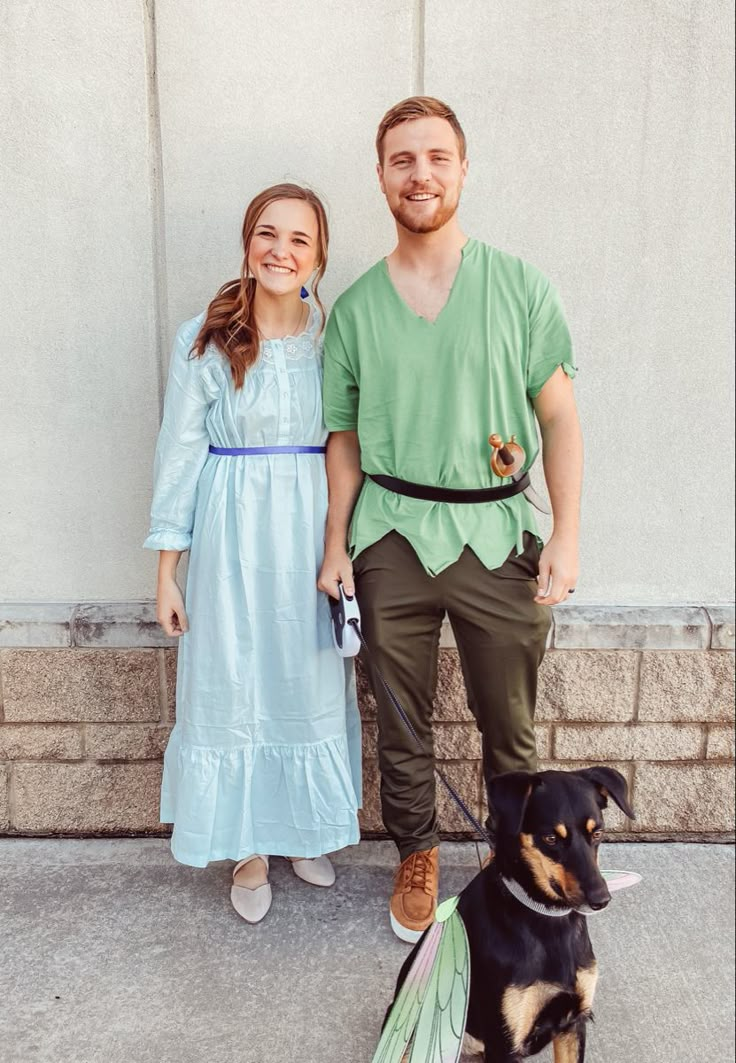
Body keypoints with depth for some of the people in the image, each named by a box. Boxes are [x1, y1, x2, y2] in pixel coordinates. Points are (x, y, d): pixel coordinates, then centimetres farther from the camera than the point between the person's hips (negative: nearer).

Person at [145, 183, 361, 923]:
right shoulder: (204, 340, -5)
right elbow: (180, 453, -4)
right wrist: (166, 571, -4)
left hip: (313, 535, 3)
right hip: (232, 536, -2)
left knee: (314, 688, 12)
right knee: (234, 690, 7)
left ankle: (303, 832, 35)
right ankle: (250, 852, 28)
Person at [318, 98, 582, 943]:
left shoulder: (519, 287, 1)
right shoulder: (355, 307, 6)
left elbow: (559, 416, 1)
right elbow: (344, 437, 9)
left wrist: (567, 536, -7)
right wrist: (335, 546, 3)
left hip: (500, 537, -1)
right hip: (392, 539, 1)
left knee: (510, 727, 10)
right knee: (402, 724, 13)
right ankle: (416, 859, 35)